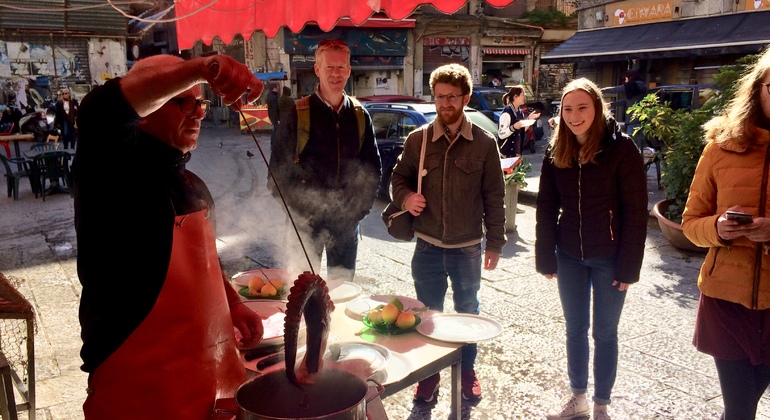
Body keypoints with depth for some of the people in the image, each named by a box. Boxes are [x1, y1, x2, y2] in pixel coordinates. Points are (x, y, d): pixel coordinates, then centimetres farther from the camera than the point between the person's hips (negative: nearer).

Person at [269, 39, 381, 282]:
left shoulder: (360, 116, 7)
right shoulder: (298, 113, -3)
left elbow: (373, 166, 12)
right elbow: (278, 167, -2)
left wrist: (362, 205, 2)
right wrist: (297, 207, -9)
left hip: (347, 219, 3)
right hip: (307, 219, -3)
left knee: (343, 283, 13)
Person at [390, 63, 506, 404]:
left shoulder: (484, 143, -5)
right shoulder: (418, 140, -2)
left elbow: (494, 198, -2)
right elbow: (399, 177, 10)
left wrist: (495, 243, -2)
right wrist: (405, 197, -13)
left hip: (467, 247, -1)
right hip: (428, 246, 1)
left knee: (467, 311, 17)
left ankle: (467, 371, 39)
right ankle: (429, 374, 34)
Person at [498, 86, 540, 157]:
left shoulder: (520, 111, 10)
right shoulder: (507, 112, -17)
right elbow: (501, 134, -21)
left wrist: (529, 119, 9)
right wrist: (513, 127, -34)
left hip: (517, 150, 9)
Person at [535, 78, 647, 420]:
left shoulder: (621, 148, -12)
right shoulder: (556, 152, 0)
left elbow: (635, 211, -12)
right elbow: (546, 207, 2)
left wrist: (628, 266, -13)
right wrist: (546, 258, -1)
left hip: (608, 259, -3)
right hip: (570, 257, 4)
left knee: (604, 332, 10)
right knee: (575, 329, 14)